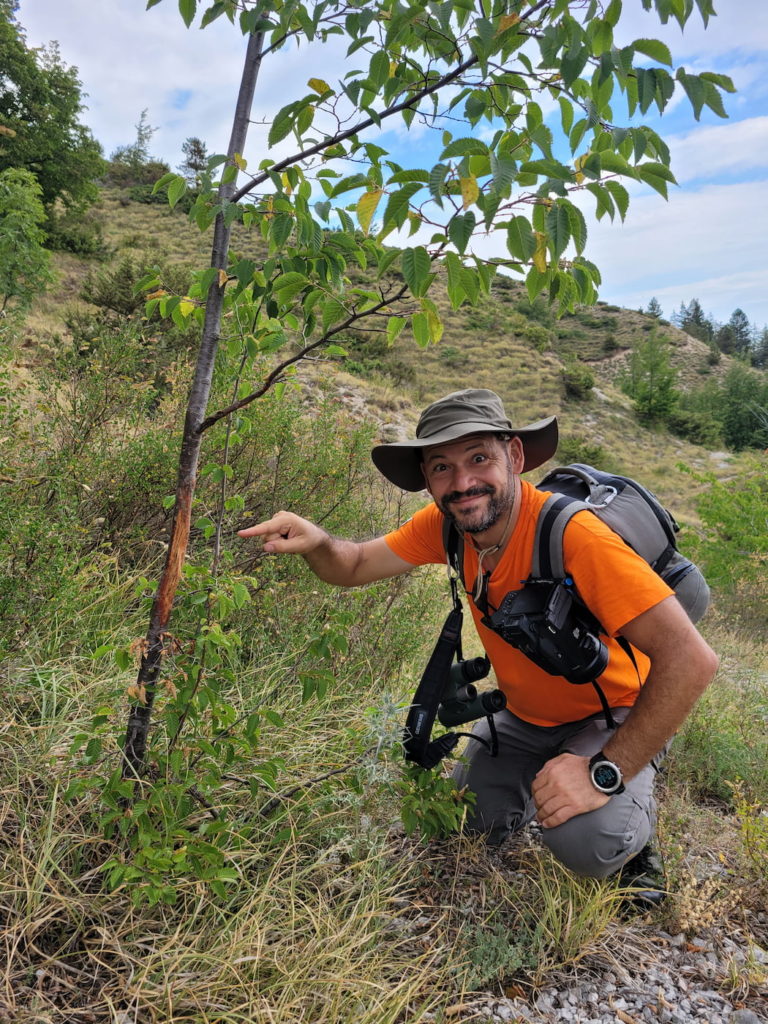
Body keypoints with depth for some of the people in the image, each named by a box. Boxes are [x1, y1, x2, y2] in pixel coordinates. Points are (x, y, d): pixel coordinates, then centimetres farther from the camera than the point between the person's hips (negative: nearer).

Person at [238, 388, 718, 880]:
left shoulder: (573, 535, -34)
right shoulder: (446, 524, -14)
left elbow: (691, 659, -36)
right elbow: (355, 565, -6)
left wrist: (605, 773, -35)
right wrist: (316, 542, -30)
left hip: (614, 717, -5)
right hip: (526, 716, 6)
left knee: (585, 839, -28)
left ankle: (633, 802, 5)